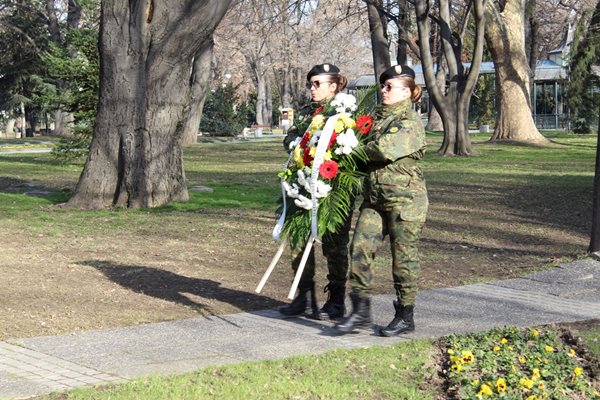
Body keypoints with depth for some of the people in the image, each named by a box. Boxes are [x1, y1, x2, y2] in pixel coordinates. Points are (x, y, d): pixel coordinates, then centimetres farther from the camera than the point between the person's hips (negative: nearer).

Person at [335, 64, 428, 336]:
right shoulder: (378, 117, 15)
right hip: (374, 197, 7)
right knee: (360, 247, -1)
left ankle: (405, 317, 13)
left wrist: (365, 149, -4)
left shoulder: (411, 122, -10)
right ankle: (361, 311, 5)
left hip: (404, 198, -7)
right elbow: (369, 150, 25)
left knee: (403, 257, 1)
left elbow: (385, 150, -22)